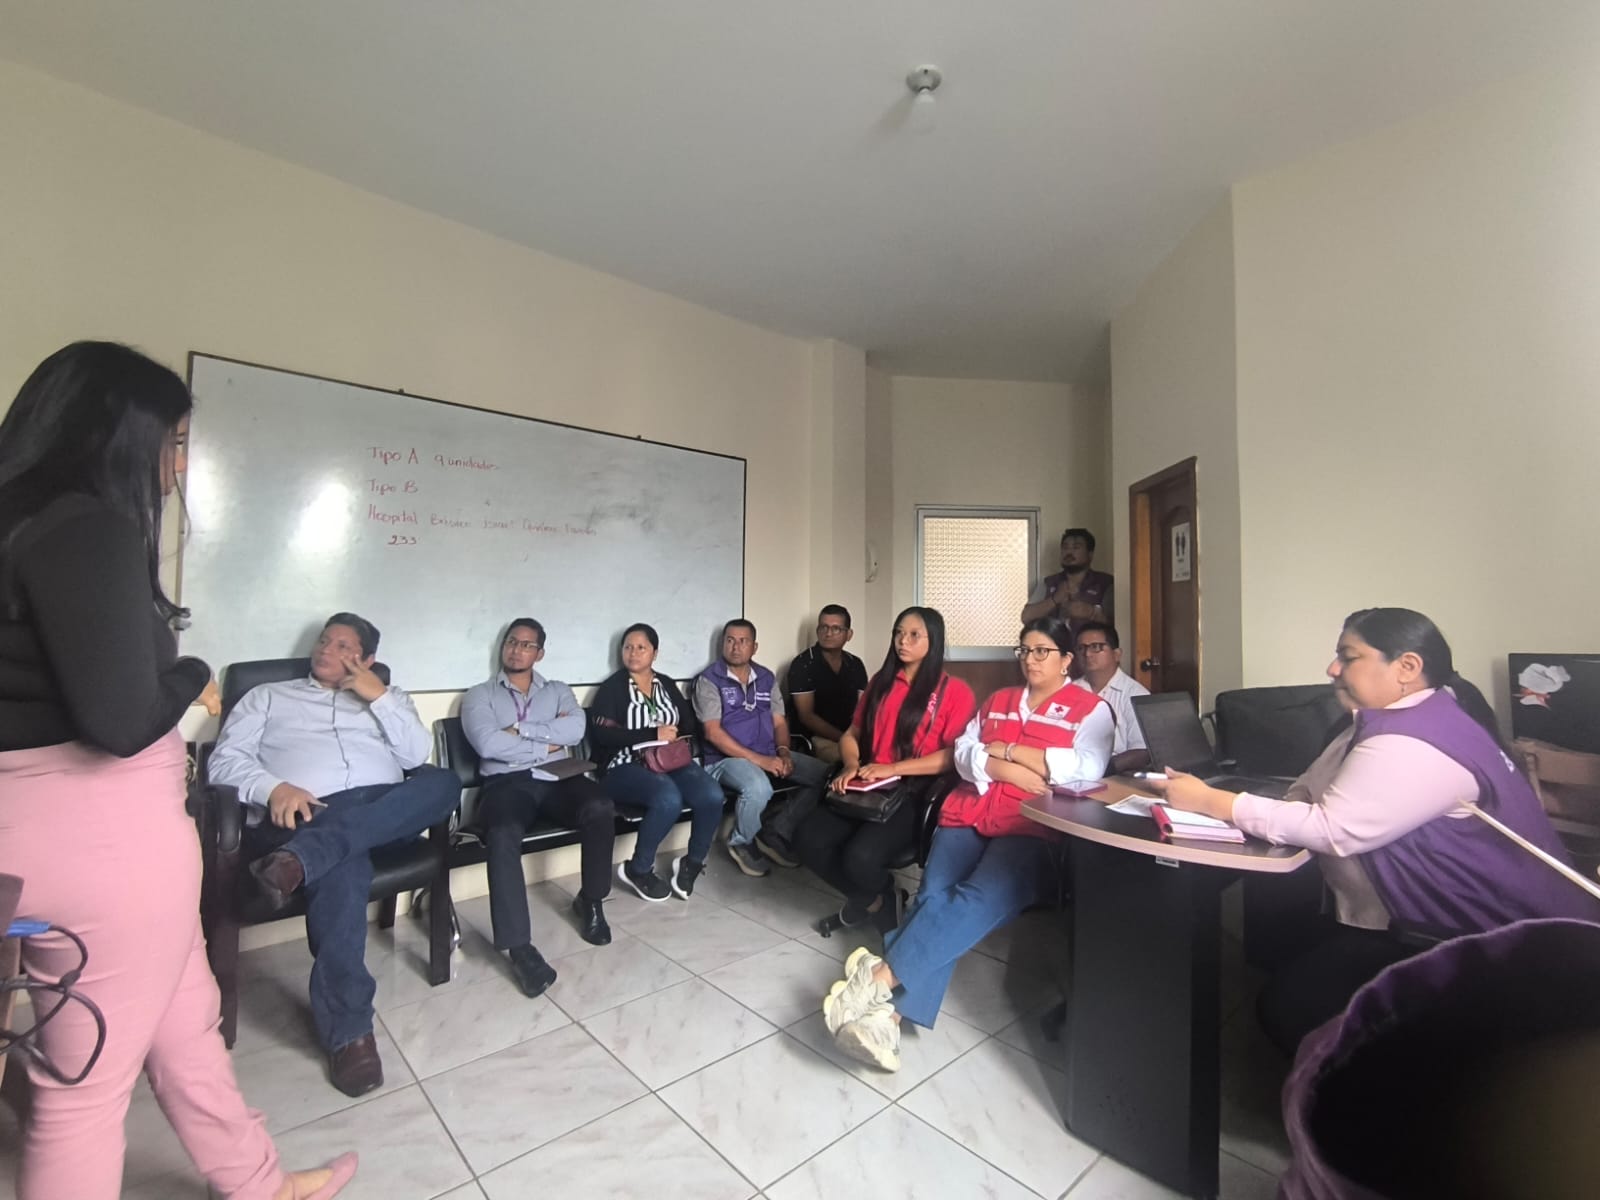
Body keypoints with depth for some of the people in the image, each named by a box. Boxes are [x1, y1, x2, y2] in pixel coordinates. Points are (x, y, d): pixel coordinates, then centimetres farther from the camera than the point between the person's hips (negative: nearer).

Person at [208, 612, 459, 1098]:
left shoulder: (388, 697, 25)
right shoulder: (268, 696, 24)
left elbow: (418, 755, 9)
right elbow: (225, 759, 9)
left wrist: (377, 696, 2)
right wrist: (273, 788, -12)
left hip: (385, 813, 2)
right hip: (302, 814, -2)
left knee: (442, 782, -31)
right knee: (343, 866, -37)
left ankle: (300, 859, -38)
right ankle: (349, 1029, -27)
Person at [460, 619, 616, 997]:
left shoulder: (558, 691, 21)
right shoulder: (479, 695, 14)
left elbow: (575, 730, -1)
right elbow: (489, 745, -6)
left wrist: (520, 730, -5)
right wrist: (548, 744, -2)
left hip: (557, 779, 2)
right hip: (507, 782, -1)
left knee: (600, 808, -30)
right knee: (503, 834, -36)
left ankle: (590, 900, -4)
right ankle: (519, 946, -27)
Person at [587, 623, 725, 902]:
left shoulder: (667, 685, 17)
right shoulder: (612, 687, 1)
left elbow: (691, 724, 14)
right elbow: (602, 734, -12)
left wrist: (674, 735, -8)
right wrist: (654, 735, -17)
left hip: (670, 761, 5)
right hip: (626, 766, -4)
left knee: (712, 795, -24)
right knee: (669, 799, -34)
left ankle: (691, 863, 1)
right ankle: (638, 869, -8)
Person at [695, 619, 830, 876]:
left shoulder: (767, 678, 13)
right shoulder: (709, 679, -6)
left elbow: (779, 721, 12)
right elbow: (713, 732, -14)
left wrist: (784, 752, -10)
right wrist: (759, 760, -21)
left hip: (770, 754, 6)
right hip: (726, 758, -6)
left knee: (823, 774, -10)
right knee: (759, 788, -37)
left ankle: (776, 834, 2)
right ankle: (741, 843, -5)